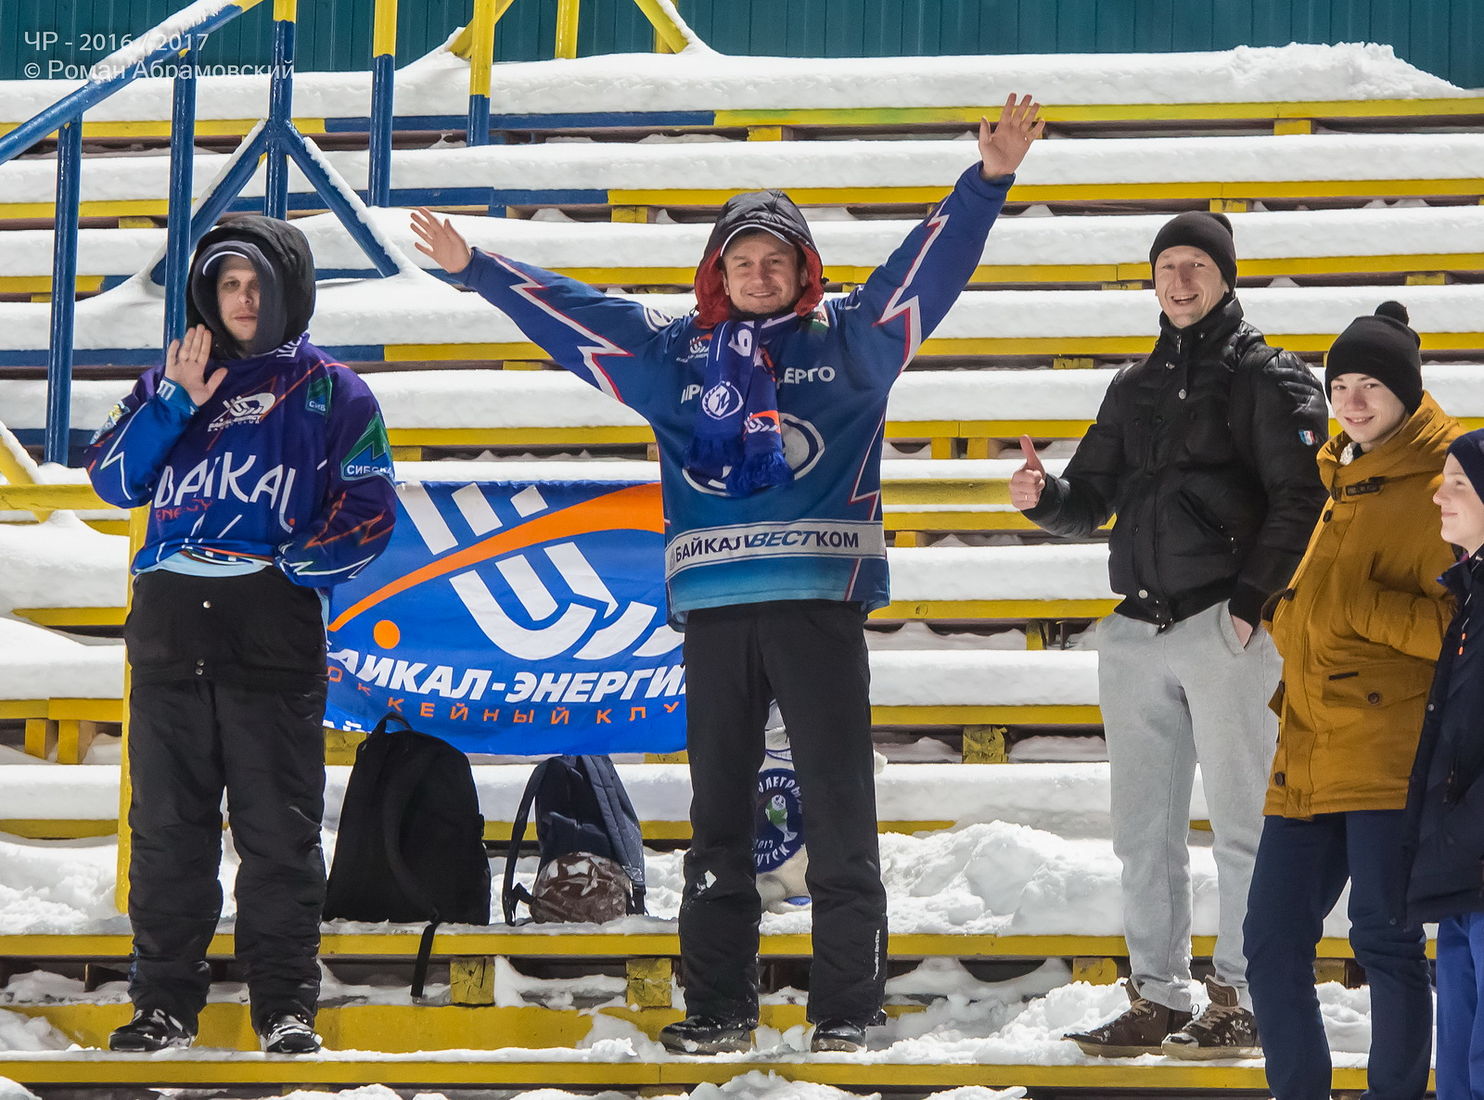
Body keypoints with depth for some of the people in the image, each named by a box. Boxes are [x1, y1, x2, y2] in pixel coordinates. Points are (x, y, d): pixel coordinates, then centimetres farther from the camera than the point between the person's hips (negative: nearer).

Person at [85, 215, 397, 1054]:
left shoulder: (333, 392, 8)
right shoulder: (172, 379, 17)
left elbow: (370, 513, 2)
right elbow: (114, 480, 8)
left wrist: (292, 563, -11)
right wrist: (175, 403, -4)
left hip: (274, 630, -3)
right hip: (170, 622, 3)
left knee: (279, 826, -3)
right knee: (167, 823, 4)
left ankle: (287, 1006, 1)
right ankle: (165, 1001, 9)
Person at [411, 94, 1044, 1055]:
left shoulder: (848, 344, 9)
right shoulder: (675, 356, 14)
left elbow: (928, 266, 4)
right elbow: (566, 311, 18)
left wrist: (987, 182, -6)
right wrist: (473, 268, 18)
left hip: (821, 598, -2)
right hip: (714, 608, 3)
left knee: (840, 812, -3)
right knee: (719, 815, 6)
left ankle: (849, 1007, 0)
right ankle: (719, 1006, 12)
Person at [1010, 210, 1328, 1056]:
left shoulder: (1267, 378, 0)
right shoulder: (1136, 387, 19)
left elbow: (1301, 500, -9)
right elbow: (1091, 504, 19)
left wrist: (1251, 598, -16)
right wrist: (1044, 497, -3)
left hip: (1229, 632, -6)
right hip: (1137, 633, 6)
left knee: (1241, 824, -4)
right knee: (1144, 829, 8)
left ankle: (1241, 1001, 0)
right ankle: (1158, 1000, 14)